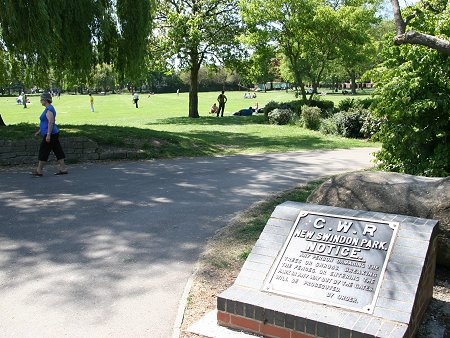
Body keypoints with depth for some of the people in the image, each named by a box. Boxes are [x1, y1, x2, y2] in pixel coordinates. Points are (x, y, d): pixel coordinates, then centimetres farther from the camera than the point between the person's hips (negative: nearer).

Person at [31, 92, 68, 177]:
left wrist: (48, 134, -27)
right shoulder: (49, 108, 16)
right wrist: (39, 131, 25)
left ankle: (39, 171, 2)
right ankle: (63, 169, 9)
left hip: (50, 134, -10)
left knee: (43, 151, -4)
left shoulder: (49, 109, -15)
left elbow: (51, 122, -24)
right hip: (53, 134, 10)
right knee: (58, 151, 8)